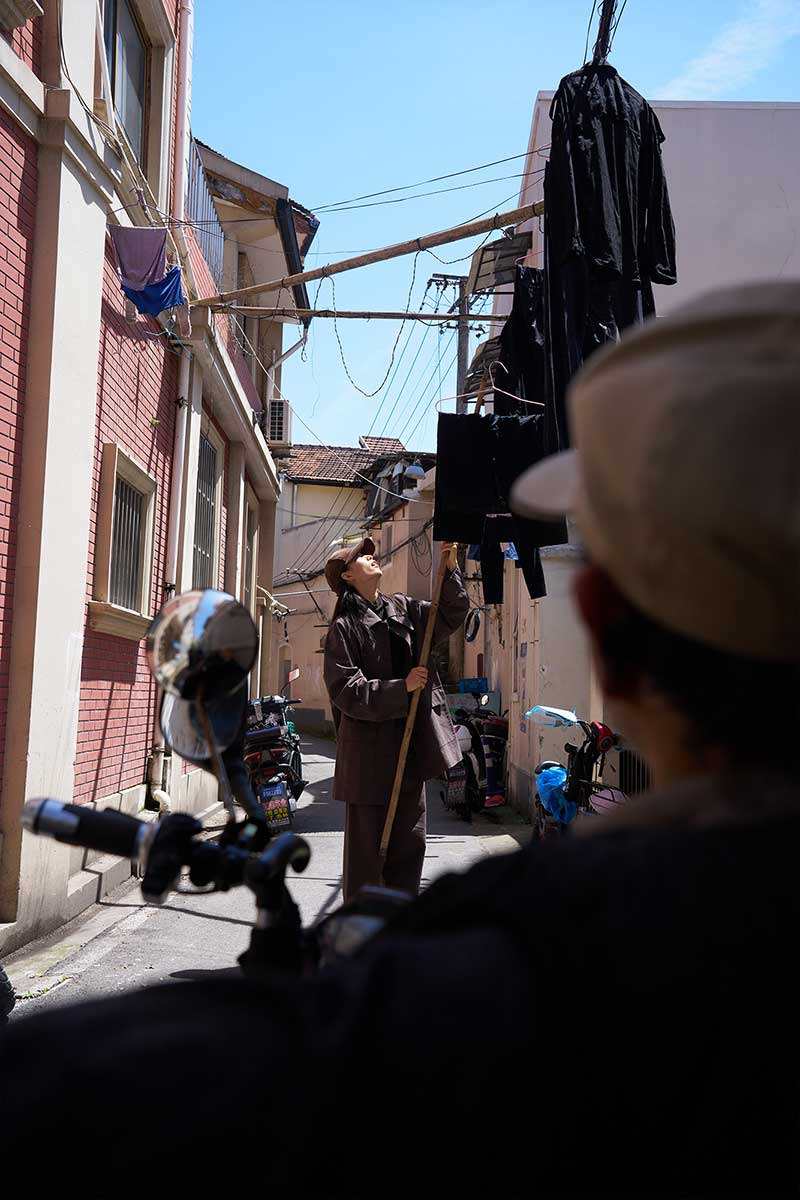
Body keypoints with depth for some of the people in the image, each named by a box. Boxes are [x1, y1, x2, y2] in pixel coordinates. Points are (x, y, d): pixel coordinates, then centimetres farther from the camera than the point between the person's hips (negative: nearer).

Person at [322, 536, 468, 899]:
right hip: (369, 748, -6)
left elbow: (452, 615, 15)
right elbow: (346, 689, -14)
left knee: (410, 841, 12)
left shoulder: (403, 609, 13)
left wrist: (450, 569, 1)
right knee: (366, 842, 1)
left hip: (410, 744, 6)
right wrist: (401, 687, -20)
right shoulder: (343, 626, -6)